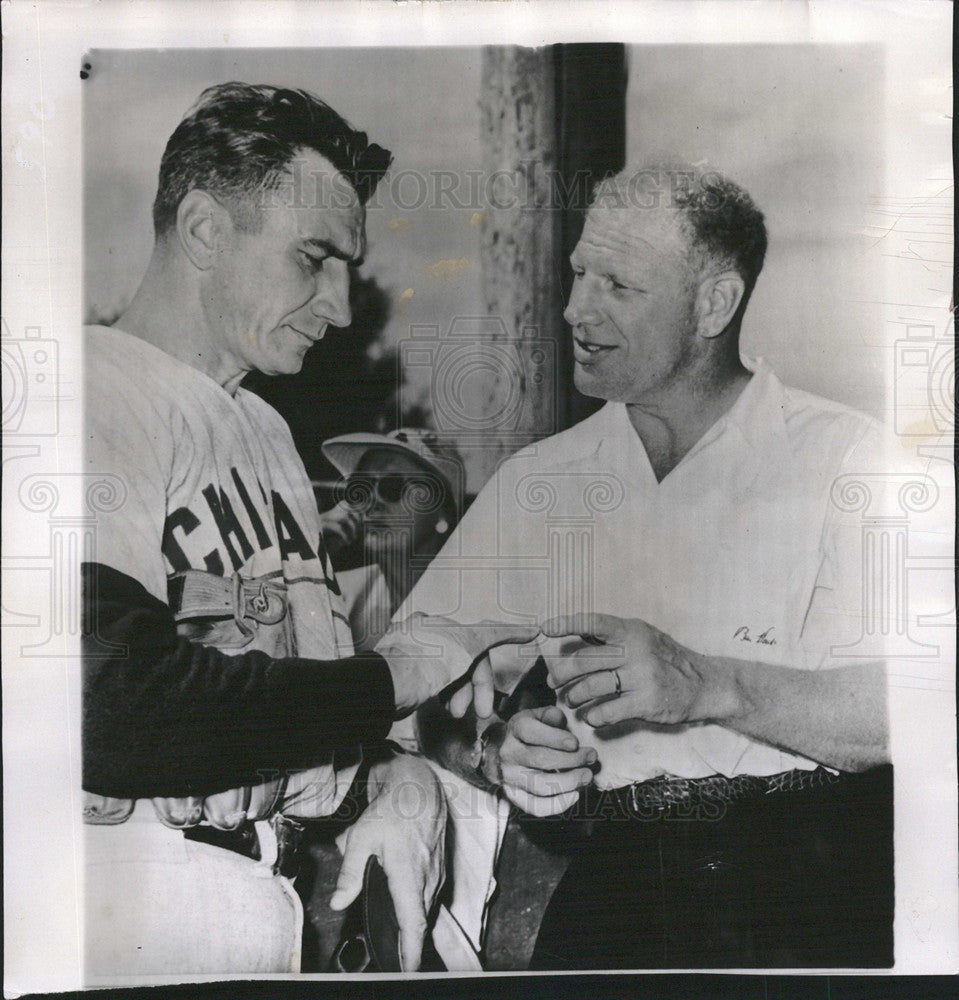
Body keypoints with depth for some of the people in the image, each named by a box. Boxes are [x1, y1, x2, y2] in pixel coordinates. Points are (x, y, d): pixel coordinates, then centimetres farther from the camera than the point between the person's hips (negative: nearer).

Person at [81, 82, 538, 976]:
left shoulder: (265, 431, 18)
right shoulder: (99, 402, -12)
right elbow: (122, 713, -24)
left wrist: (397, 779, -4)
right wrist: (393, 676, -13)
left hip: (279, 899, 7)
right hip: (136, 910, -7)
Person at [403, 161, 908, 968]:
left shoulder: (847, 457, -1)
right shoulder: (534, 481, 11)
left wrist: (705, 684, -21)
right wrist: (497, 752, -11)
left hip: (817, 896, -2)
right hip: (612, 893, 3)